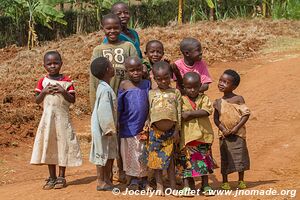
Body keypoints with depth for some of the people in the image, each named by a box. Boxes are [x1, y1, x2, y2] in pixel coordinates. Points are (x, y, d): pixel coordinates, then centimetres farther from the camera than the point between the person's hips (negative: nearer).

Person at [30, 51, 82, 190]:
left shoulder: (66, 81, -1)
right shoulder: (42, 82, 3)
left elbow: (72, 100, -5)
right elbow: (37, 100, 1)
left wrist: (63, 92, -20)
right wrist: (44, 91, -15)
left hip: (62, 117, -2)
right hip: (47, 118, 2)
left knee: (62, 145, 2)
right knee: (48, 146, 6)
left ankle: (61, 177, 12)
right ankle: (52, 177, 16)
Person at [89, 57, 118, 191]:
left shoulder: (104, 87, 10)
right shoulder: (105, 89, -21)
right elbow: (103, 110, -25)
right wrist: (108, 128, -20)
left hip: (107, 127, 10)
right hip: (103, 128, -10)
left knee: (110, 155, 15)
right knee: (103, 154, 0)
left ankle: (107, 180, 24)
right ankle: (101, 182, 9)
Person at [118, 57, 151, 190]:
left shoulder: (147, 84, 0)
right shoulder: (124, 85, -3)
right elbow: (119, 106, 1)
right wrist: (116, 123, 1)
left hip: (144, 127, 1)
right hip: (129, 127, -1)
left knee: (144, 154, 7)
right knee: (131, 154, 7)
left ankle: (144, 180, 18)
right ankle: (133, 180, 18)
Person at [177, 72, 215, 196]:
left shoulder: (204, 98, 7)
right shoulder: (182, 100, 1)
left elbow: (207, 111, -11)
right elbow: (183, 116, -10)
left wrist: (191, 113, -16)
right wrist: (199, 113, -11)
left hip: (203, 135, 2)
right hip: (187, 136, -2)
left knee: (204, 160, 7)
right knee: (187, 161, 1)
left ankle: (205, 185, 15)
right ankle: (187, 185, 7)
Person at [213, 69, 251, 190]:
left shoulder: (238, 99, -5)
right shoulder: (219, 102, 3)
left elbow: (246, 114, -8)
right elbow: (216, 118, 2)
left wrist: (236, 128, -15)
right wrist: (223, 129, -13)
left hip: (238, 134, -2)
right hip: (224, 135, 2)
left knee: (240, 156, 4)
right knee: (225, 158, 6)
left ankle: (241, 181, 19)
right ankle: (225, 182, 17)